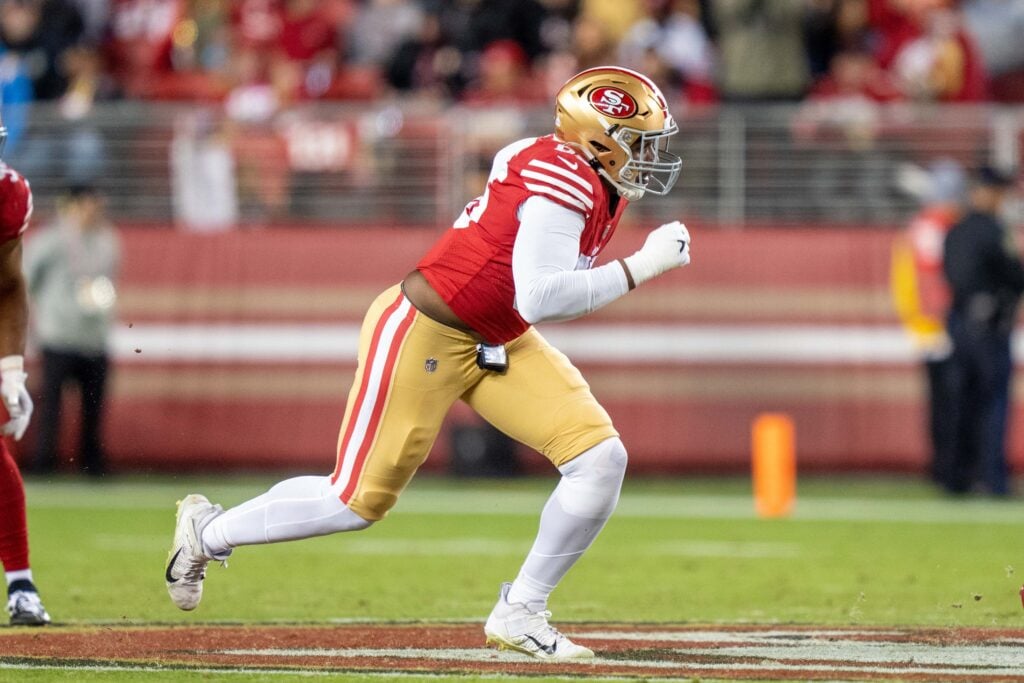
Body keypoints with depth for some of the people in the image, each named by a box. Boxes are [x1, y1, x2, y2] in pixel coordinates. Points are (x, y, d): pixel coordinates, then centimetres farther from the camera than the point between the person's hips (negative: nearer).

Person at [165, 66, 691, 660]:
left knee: (601, 458, -7)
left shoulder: (604, 188, 4)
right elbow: (539, 298, -34)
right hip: (423, 335, -9)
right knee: (360, 501, -1)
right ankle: (209, 531, 23)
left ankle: (521, 612, 5)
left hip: (498, 344, 9)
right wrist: (640, 267, -30)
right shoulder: (564, 181, -25)